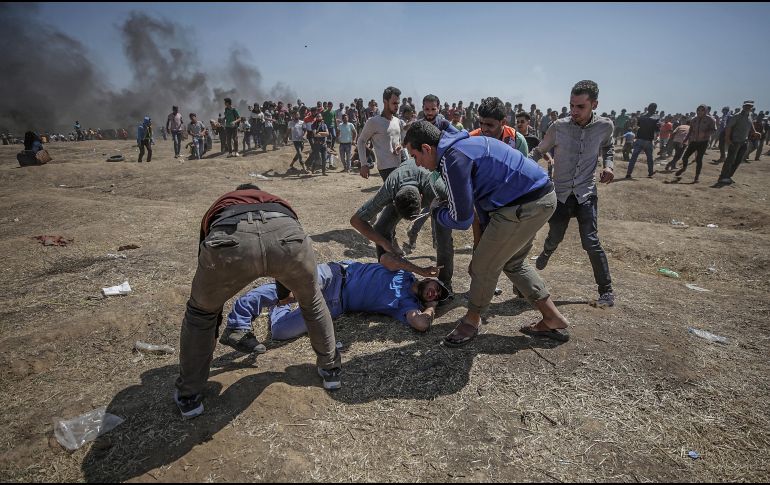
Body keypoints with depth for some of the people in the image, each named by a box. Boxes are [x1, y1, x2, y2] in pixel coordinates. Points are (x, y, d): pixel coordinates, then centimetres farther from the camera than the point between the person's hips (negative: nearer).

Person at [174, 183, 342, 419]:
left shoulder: (218, 208, 45)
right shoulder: (280, 203, 47)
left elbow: (207, 284, 50)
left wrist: (215, 331, 63)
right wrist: (284, 292, 78)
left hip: (228, 239, 0)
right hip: (286, 233, 1)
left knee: (200, 312, 31)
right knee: (312, 301, 33)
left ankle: (189, 395, 42)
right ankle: (330, 369, 47)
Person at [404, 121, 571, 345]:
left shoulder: (453, 158, -19)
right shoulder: (463, 144, 15)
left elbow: (460, 219, -15)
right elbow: (481, 194, 24)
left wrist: (435, 211, 7)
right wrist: (483, 236, 27)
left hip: (525, 205, -10)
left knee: (484, 266, 3)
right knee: (513, 262, 23)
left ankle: (472, 320, 24)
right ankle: (553, 320, 31)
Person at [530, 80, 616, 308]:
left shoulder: (605, 126, -5)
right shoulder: (558, 127, -9)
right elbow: (539, 151, 4)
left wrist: (608, 165, -2)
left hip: (586, 194, -1)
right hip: (560, 193, 1)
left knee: (591, 241, -10)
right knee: (555, 237, 12)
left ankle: (607, 292, 2)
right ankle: (546, 253, 51)